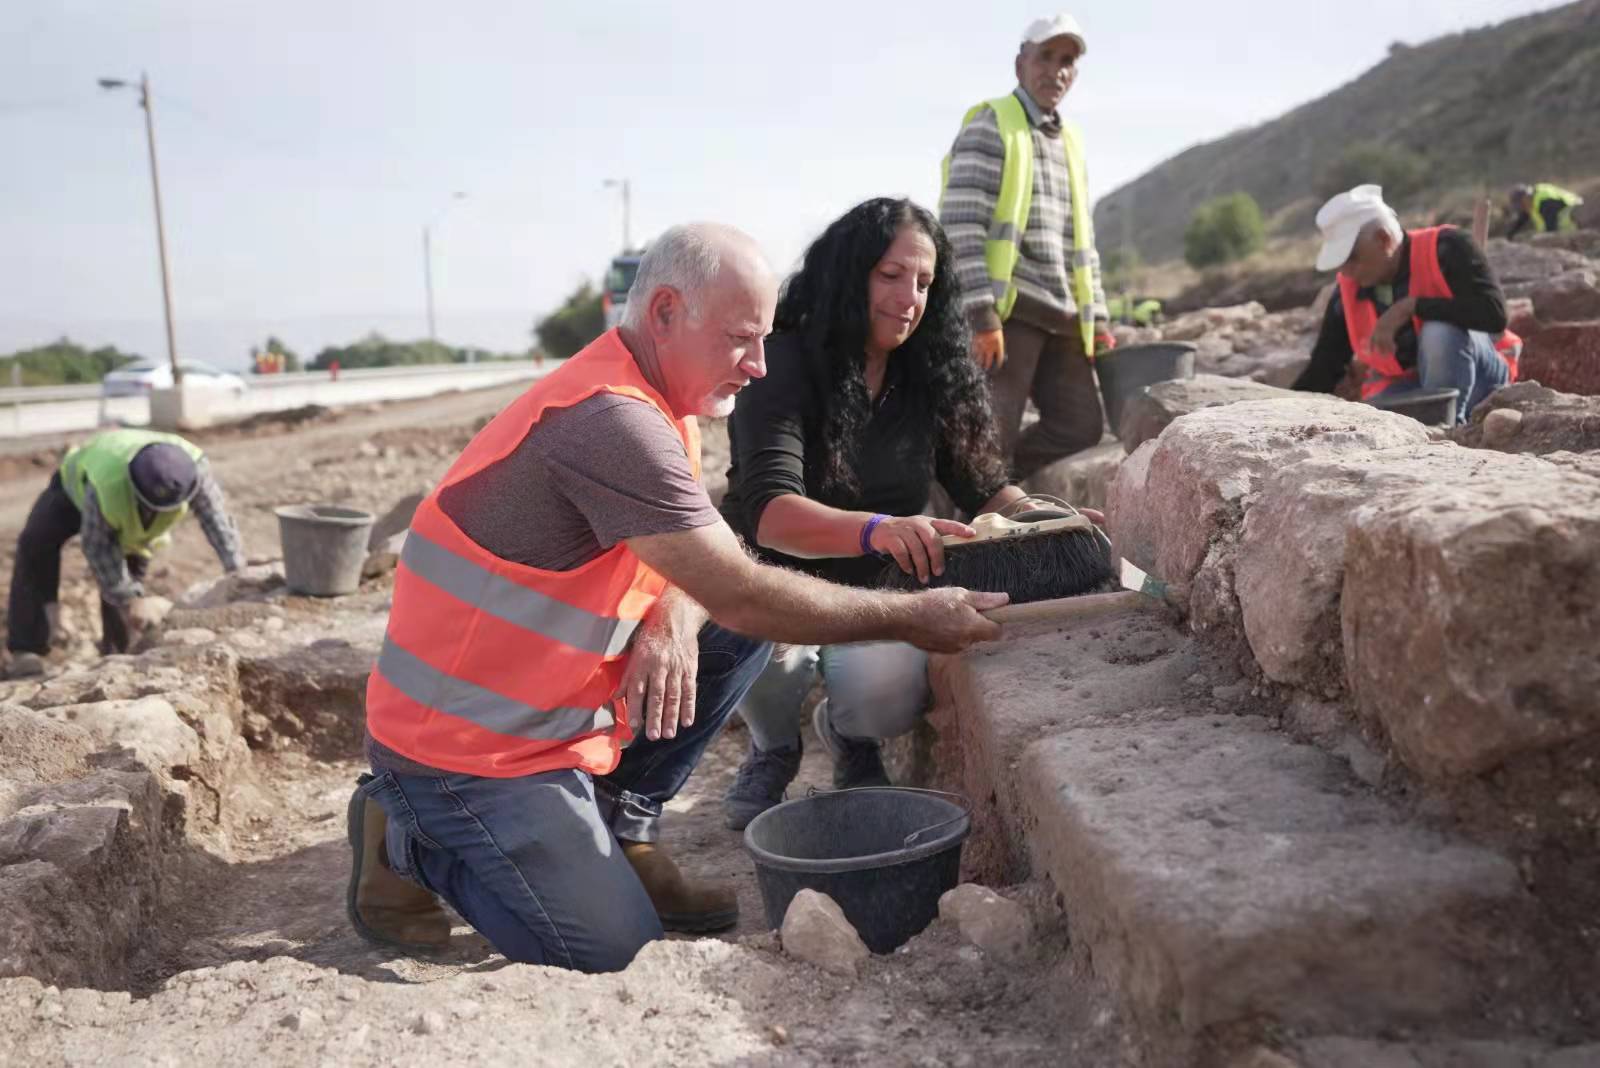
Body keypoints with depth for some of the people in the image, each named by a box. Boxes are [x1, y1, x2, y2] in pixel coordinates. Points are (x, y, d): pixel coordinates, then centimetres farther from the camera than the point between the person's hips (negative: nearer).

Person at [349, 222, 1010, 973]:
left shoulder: (655, 403, 6)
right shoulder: (612, 419, -26)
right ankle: (410, 843, 7)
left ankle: (622, 834, 9)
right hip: (463, 745, -9)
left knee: (738, 636, 1)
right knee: (615, 951, -12)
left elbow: (711, 571, 7)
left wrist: (675, 621, -17)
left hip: (550, 707, 9)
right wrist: (910, 617, -18)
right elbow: (741, 593, -26)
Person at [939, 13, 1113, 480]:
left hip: (1061, 314, 8)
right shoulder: (990, 125, -3)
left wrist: (1097, 315, 16)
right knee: (992, 434, -9)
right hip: (1004, 307, -8)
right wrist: (981, 313, -22)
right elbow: (960, 225, -14)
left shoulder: (1071, 142, 22)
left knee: (1080, 425, 5)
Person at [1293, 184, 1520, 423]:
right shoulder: (1347, 293, -4)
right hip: (1404, 388, 3)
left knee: (1439, 332, -34)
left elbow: (1493, 314, -29)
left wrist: (1410, 307, -32)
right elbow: (1322, 370, 1)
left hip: (1475, 376, -3)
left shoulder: (1445, 249, -17)